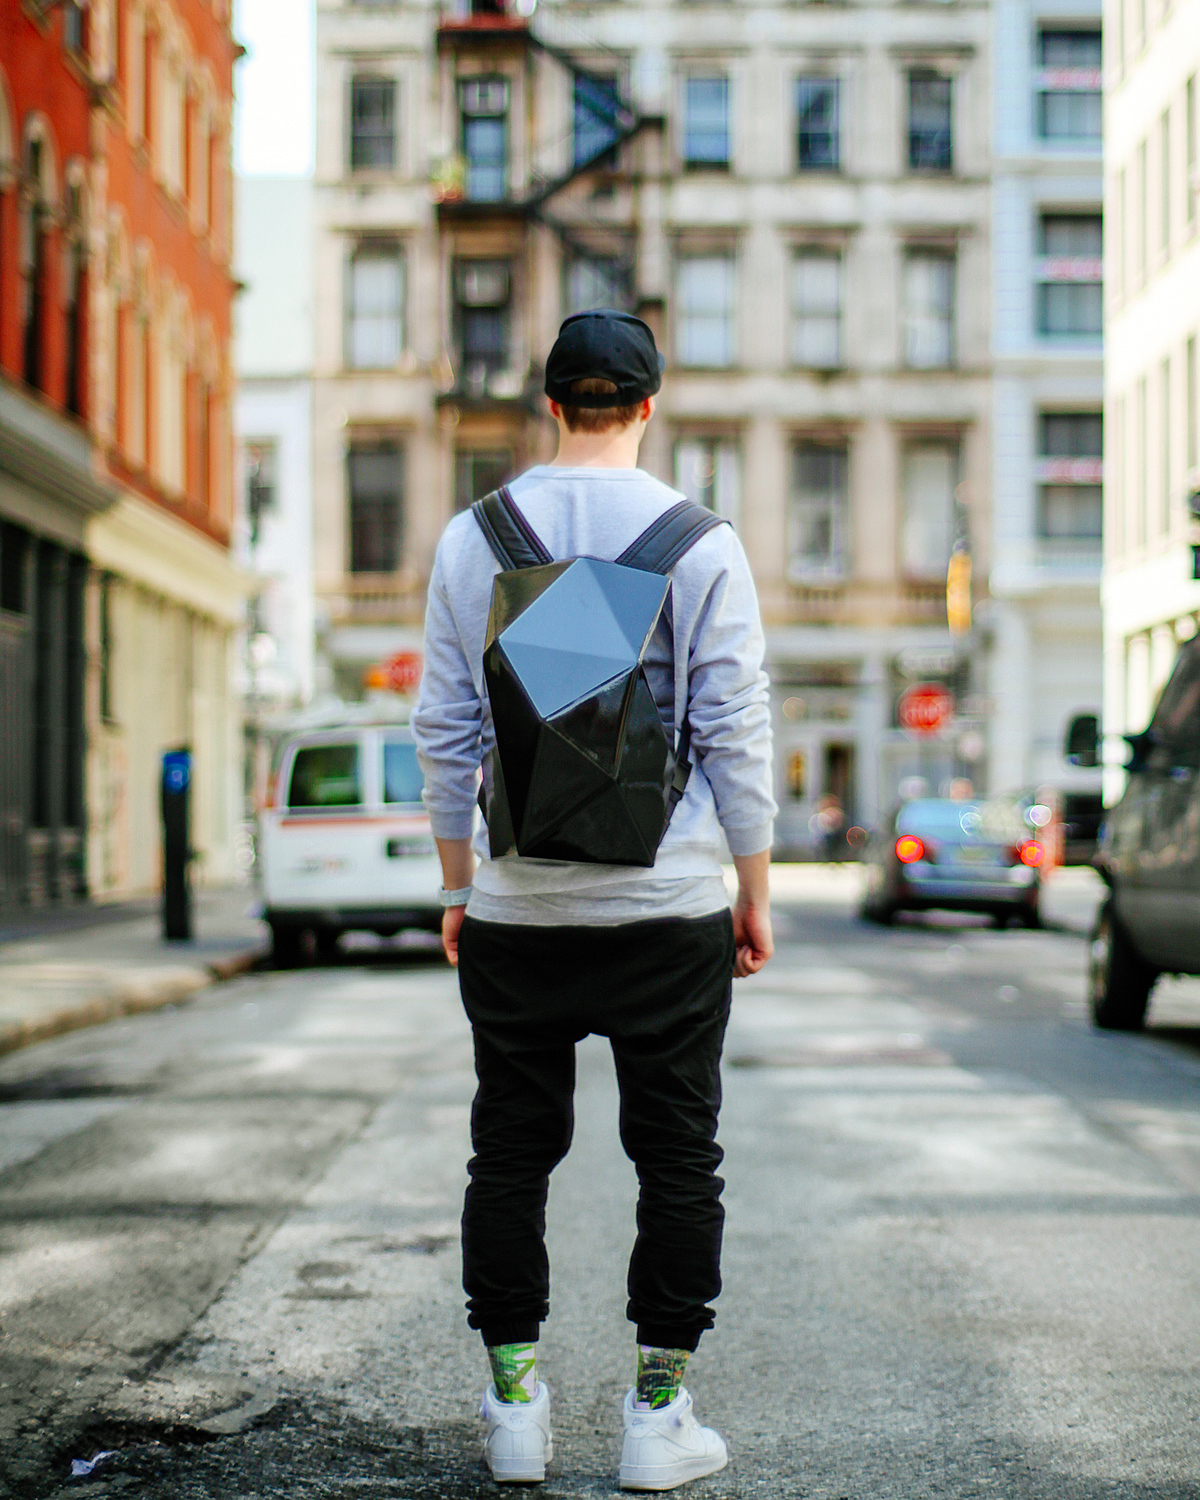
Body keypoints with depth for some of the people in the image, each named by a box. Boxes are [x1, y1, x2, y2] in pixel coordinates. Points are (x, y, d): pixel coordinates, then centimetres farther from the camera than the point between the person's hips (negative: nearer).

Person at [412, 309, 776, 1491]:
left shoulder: (472, 537, 3)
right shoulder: (700, 542, -4)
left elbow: (444, 735, 6)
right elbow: (737, 736, -4)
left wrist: (457, 883, 15)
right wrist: (755, 895, 4)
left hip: (517, 908, 2)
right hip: (669, 907, -2)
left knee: (511, 1156, 11)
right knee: (677, 1160, 7)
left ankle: (513, 1404, 16)